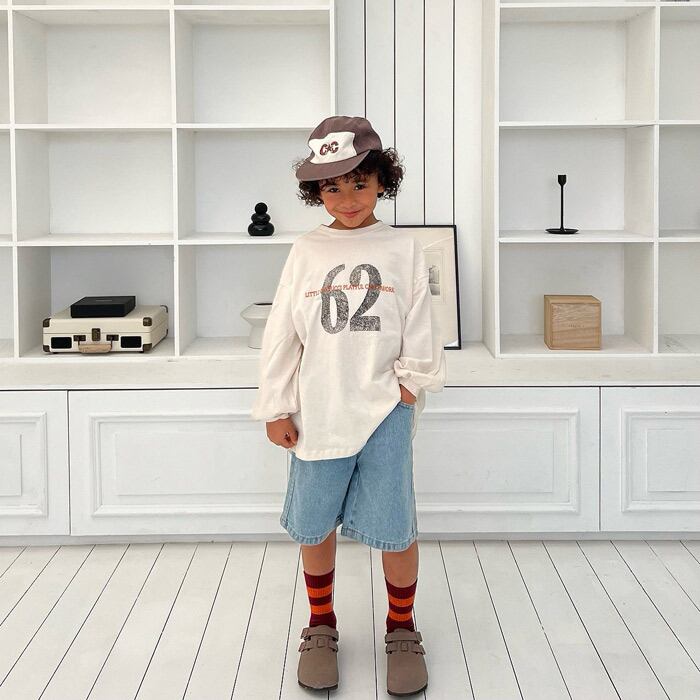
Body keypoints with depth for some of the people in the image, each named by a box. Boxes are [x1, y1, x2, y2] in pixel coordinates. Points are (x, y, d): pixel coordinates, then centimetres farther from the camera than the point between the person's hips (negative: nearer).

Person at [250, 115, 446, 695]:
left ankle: (402, 628, 24)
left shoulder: (403, 249, 1)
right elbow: (281, 335, 3)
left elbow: (421, 331, 3)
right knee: (314, 526, 10)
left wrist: (411, 383, -3)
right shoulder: (307, 252, 3)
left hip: (384, 411, -1)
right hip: (317, 413, 2)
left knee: (394, 528, 2)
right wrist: (275, 409, 2)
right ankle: (321, 627, 30)